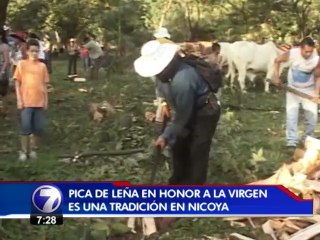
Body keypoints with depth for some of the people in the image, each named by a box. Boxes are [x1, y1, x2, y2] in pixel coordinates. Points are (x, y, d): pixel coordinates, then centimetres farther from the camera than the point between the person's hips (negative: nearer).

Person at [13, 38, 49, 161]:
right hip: (26, 102, -3)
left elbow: (44, 84, 10)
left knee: (39, 128, 5)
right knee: (26, 127, -5)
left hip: (39, 102, 3)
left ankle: (33, 149, 23)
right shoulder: (22, 64, 0)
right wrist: (19, 100, -6)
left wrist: (46, 100, 7)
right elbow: (17, 83, 0)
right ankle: (24, 151, 10)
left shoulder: (42, 66, 7)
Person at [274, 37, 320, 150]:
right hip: (293, 88, 0)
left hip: (309, 89, 0)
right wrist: (277, 77, -8)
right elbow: (277, 61, -5)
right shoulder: (291, 54, -25)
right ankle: (292, 141, -5)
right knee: (291, 113, -7)